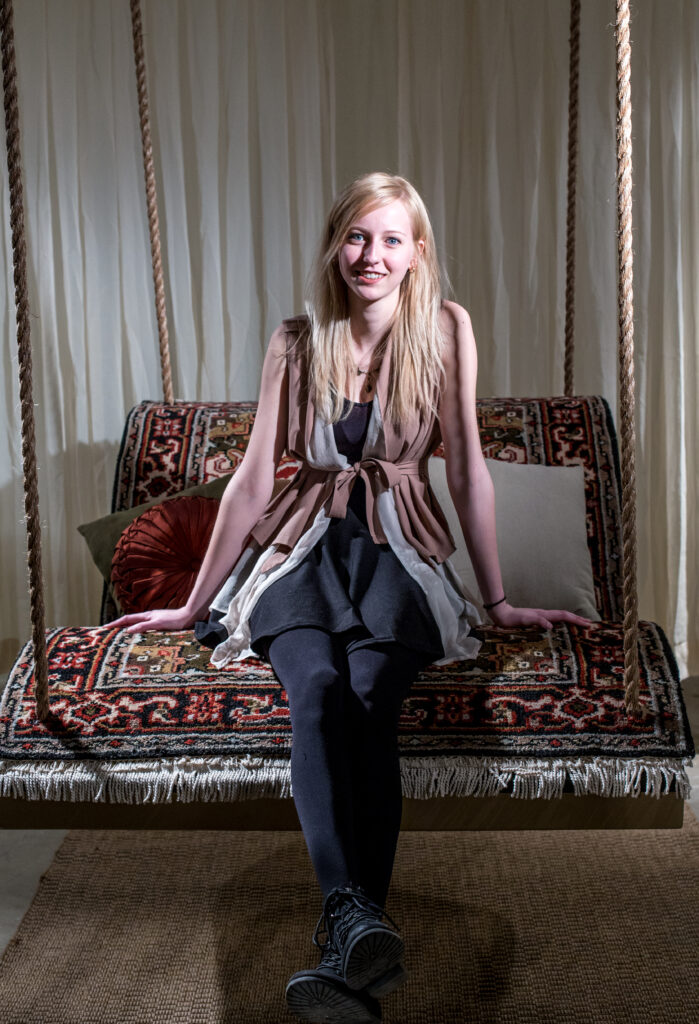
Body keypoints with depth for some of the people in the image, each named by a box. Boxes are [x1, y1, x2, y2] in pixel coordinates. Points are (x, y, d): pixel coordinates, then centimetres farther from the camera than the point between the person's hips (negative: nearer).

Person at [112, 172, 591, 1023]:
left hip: (399, 554, -1)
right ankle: (357, 919, -45)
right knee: (316, 691, -31)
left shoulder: (446, 330, 1)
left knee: (371, 700, -31)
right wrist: (194, 604, 9)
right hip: (305, 547, 1)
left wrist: (498, 602, 4)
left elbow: (467, 471, 3)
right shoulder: (296, 343, 4)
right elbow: (252, 480, 6)